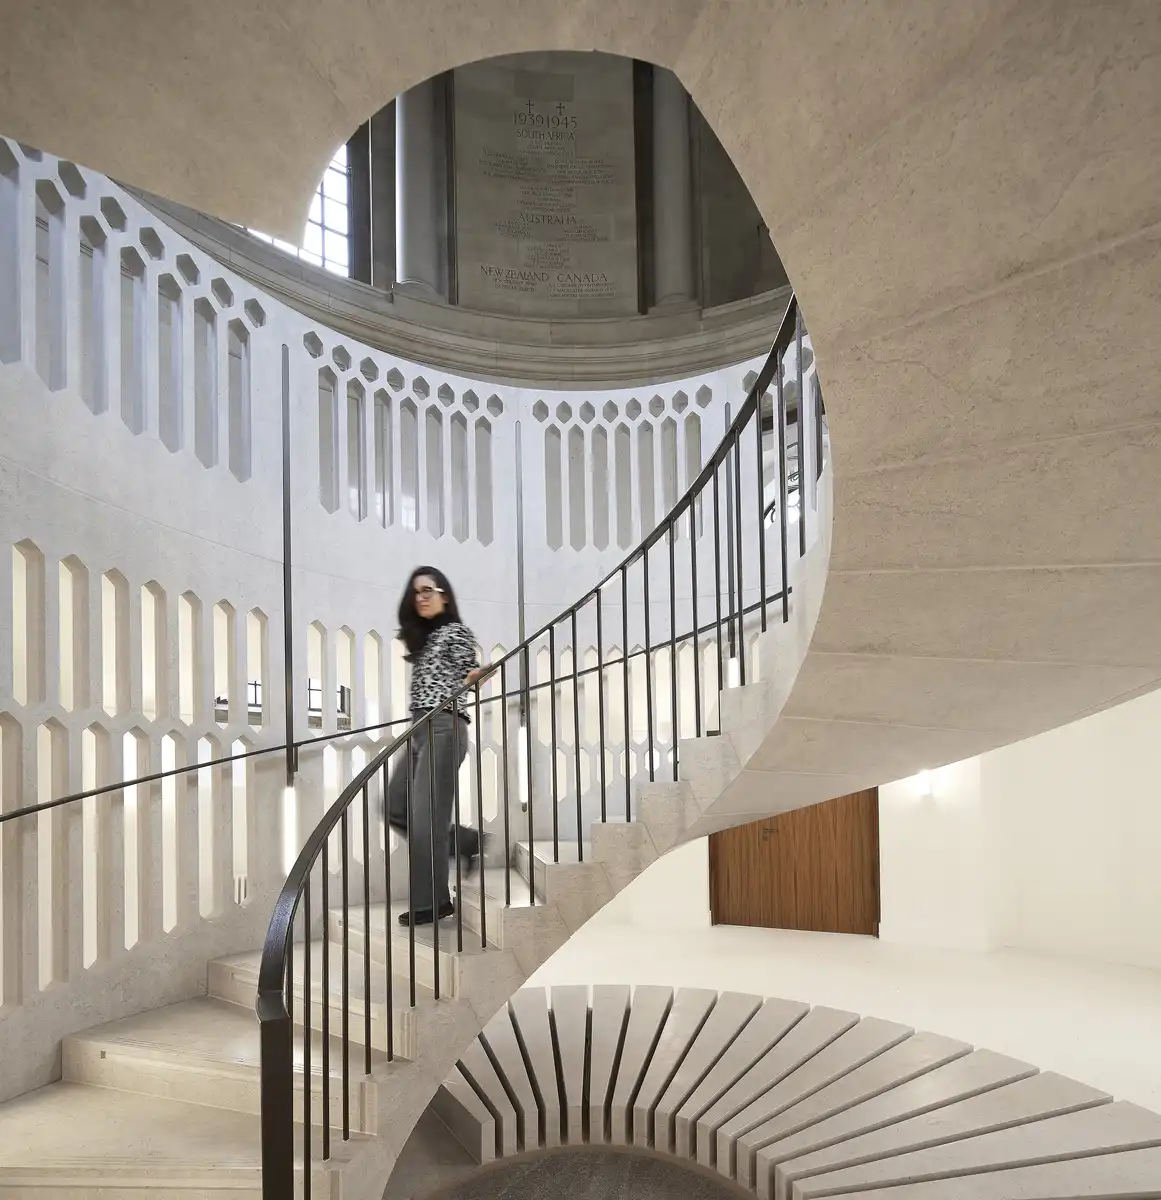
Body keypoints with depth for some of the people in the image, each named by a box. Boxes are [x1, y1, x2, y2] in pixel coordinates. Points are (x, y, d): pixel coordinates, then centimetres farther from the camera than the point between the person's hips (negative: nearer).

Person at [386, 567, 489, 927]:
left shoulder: (456, 632, 1)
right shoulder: (420, 638, 23)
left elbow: (469, 676, -5)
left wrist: (478, 675, -27)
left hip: (443, 728, -9)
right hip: (419, 729, 9)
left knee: (425, 816, -11)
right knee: (396, 809, 4)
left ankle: (431, 902, -5)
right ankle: (468, 841, 18)